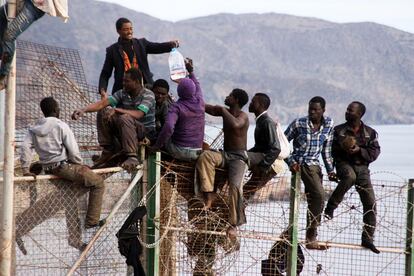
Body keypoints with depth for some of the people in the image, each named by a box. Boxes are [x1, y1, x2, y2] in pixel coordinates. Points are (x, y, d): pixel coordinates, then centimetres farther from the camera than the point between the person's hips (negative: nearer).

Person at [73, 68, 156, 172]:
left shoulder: (148, 95, -15)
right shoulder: (122, 93, 1)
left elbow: (138, 114, -31)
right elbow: (102, 103, -11)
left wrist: (116, 110, -37)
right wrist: (83, 110, -26)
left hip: (146, 132, -6)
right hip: (126, 131, 7)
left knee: (125, 118, -35)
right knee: (103, 112, -5)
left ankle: (132, 157, -36)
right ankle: (108, 151, -4)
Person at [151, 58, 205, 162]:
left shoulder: (176, 107, -14)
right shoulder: (200, 102, 1)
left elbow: (168, 127, -29)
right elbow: (197, 86, 24)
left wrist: (157, 146, -19)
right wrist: (191, 71, 37)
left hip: (180, 151, -5)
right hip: (196, 153, 5)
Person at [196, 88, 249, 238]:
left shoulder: (243, 116, -10)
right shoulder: (225, 112, 10)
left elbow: (235, 124, -33)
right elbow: (206, 107, 15)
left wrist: (223, 110, -19)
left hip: (239, 157, -6)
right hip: (225, 155, 6)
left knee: (235, 186, -27)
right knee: (205, 156, -27)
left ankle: (233, 224, -16)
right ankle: (209, 194, -26)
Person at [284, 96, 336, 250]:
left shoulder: (328, 125, 5)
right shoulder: (299, 124, -8)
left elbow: (326, 149, 14)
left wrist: (330, 170, 10)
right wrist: (291, 162, -12)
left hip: (315, 165, 6)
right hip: (301, 164, -6)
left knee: (313, 201, 7)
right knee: (319, 194, -21)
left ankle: (311, 239, 15)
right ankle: (311, 236, -14)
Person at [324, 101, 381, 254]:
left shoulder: (370, 133, 8)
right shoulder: (338, 130, 9)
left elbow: (375, 152, 2)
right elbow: (331, 150, 8)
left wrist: (359, 150, -14)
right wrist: (342, 149, -12)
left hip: (362, 167, 2)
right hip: (344, 164, -2)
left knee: (370, 203, -3)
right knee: (350, 176, -41)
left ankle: (367, 239, 6)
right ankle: (330, 208, -31)